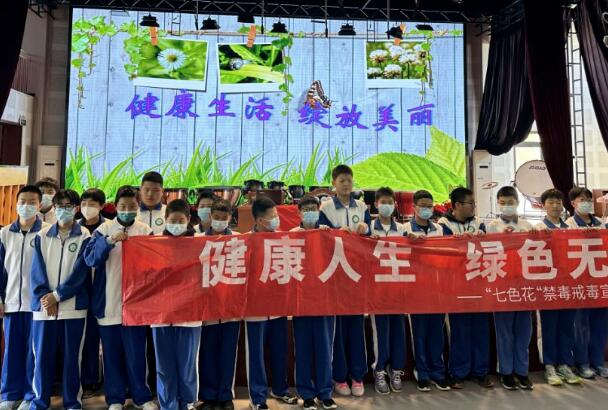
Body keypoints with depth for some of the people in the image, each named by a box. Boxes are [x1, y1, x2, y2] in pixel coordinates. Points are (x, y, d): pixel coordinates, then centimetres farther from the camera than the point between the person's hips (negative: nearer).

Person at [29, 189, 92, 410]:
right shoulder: (42, 236, 9)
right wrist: (44, 297, -9)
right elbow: (37, 270, 2)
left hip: (73, 306, -2)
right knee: (42, 356, 7)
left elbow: (80, 272, -6)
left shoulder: (84, 237, 0)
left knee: (72, 356, 5)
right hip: (43, 306, 2)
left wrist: (57, 296, -11)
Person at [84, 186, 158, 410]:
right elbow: (90, 258, -11)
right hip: (109, 301, 1)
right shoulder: (104, 229, 1)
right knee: (112, 352, 10)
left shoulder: (145, 230, 2)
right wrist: (109, 240, -25)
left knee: (136, 352, 6)